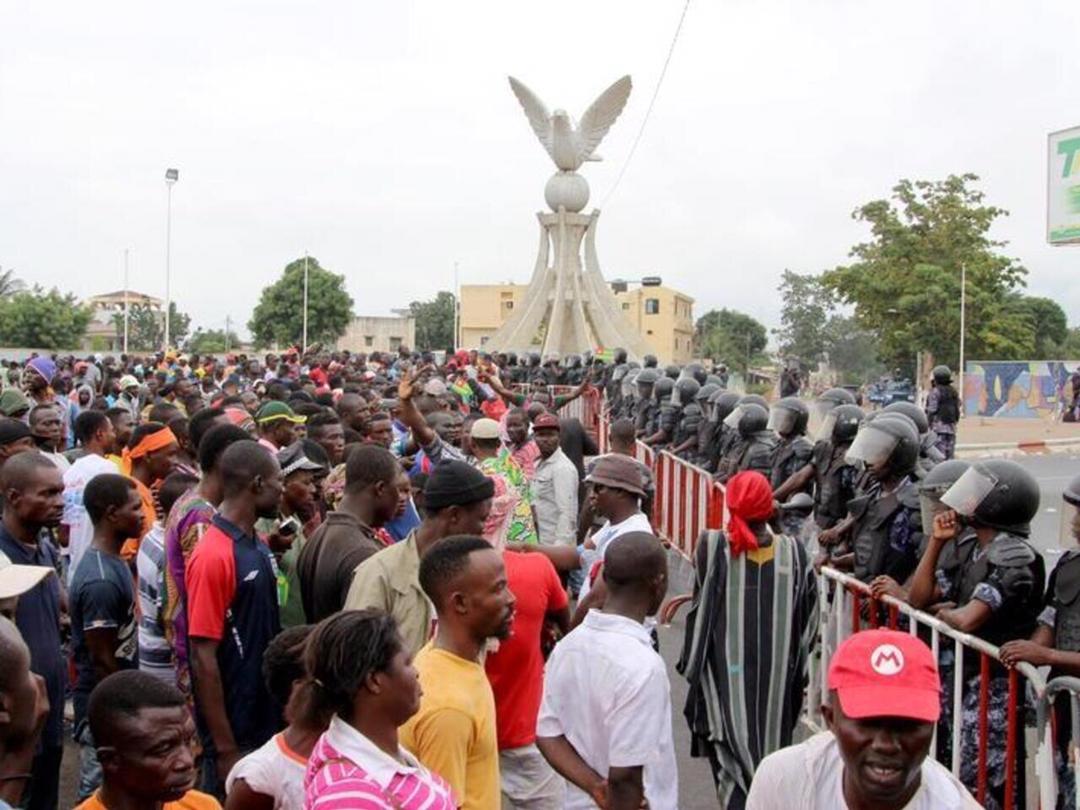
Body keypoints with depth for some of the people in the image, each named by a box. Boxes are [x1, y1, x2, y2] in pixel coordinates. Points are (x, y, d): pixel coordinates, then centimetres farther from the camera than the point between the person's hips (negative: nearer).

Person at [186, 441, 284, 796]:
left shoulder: (258, 547, 7)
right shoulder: (213, 556, -20)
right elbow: (203, 660, -20)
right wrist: (225, 749, -18)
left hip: (268, 724, 8)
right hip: (237, 734, -8)